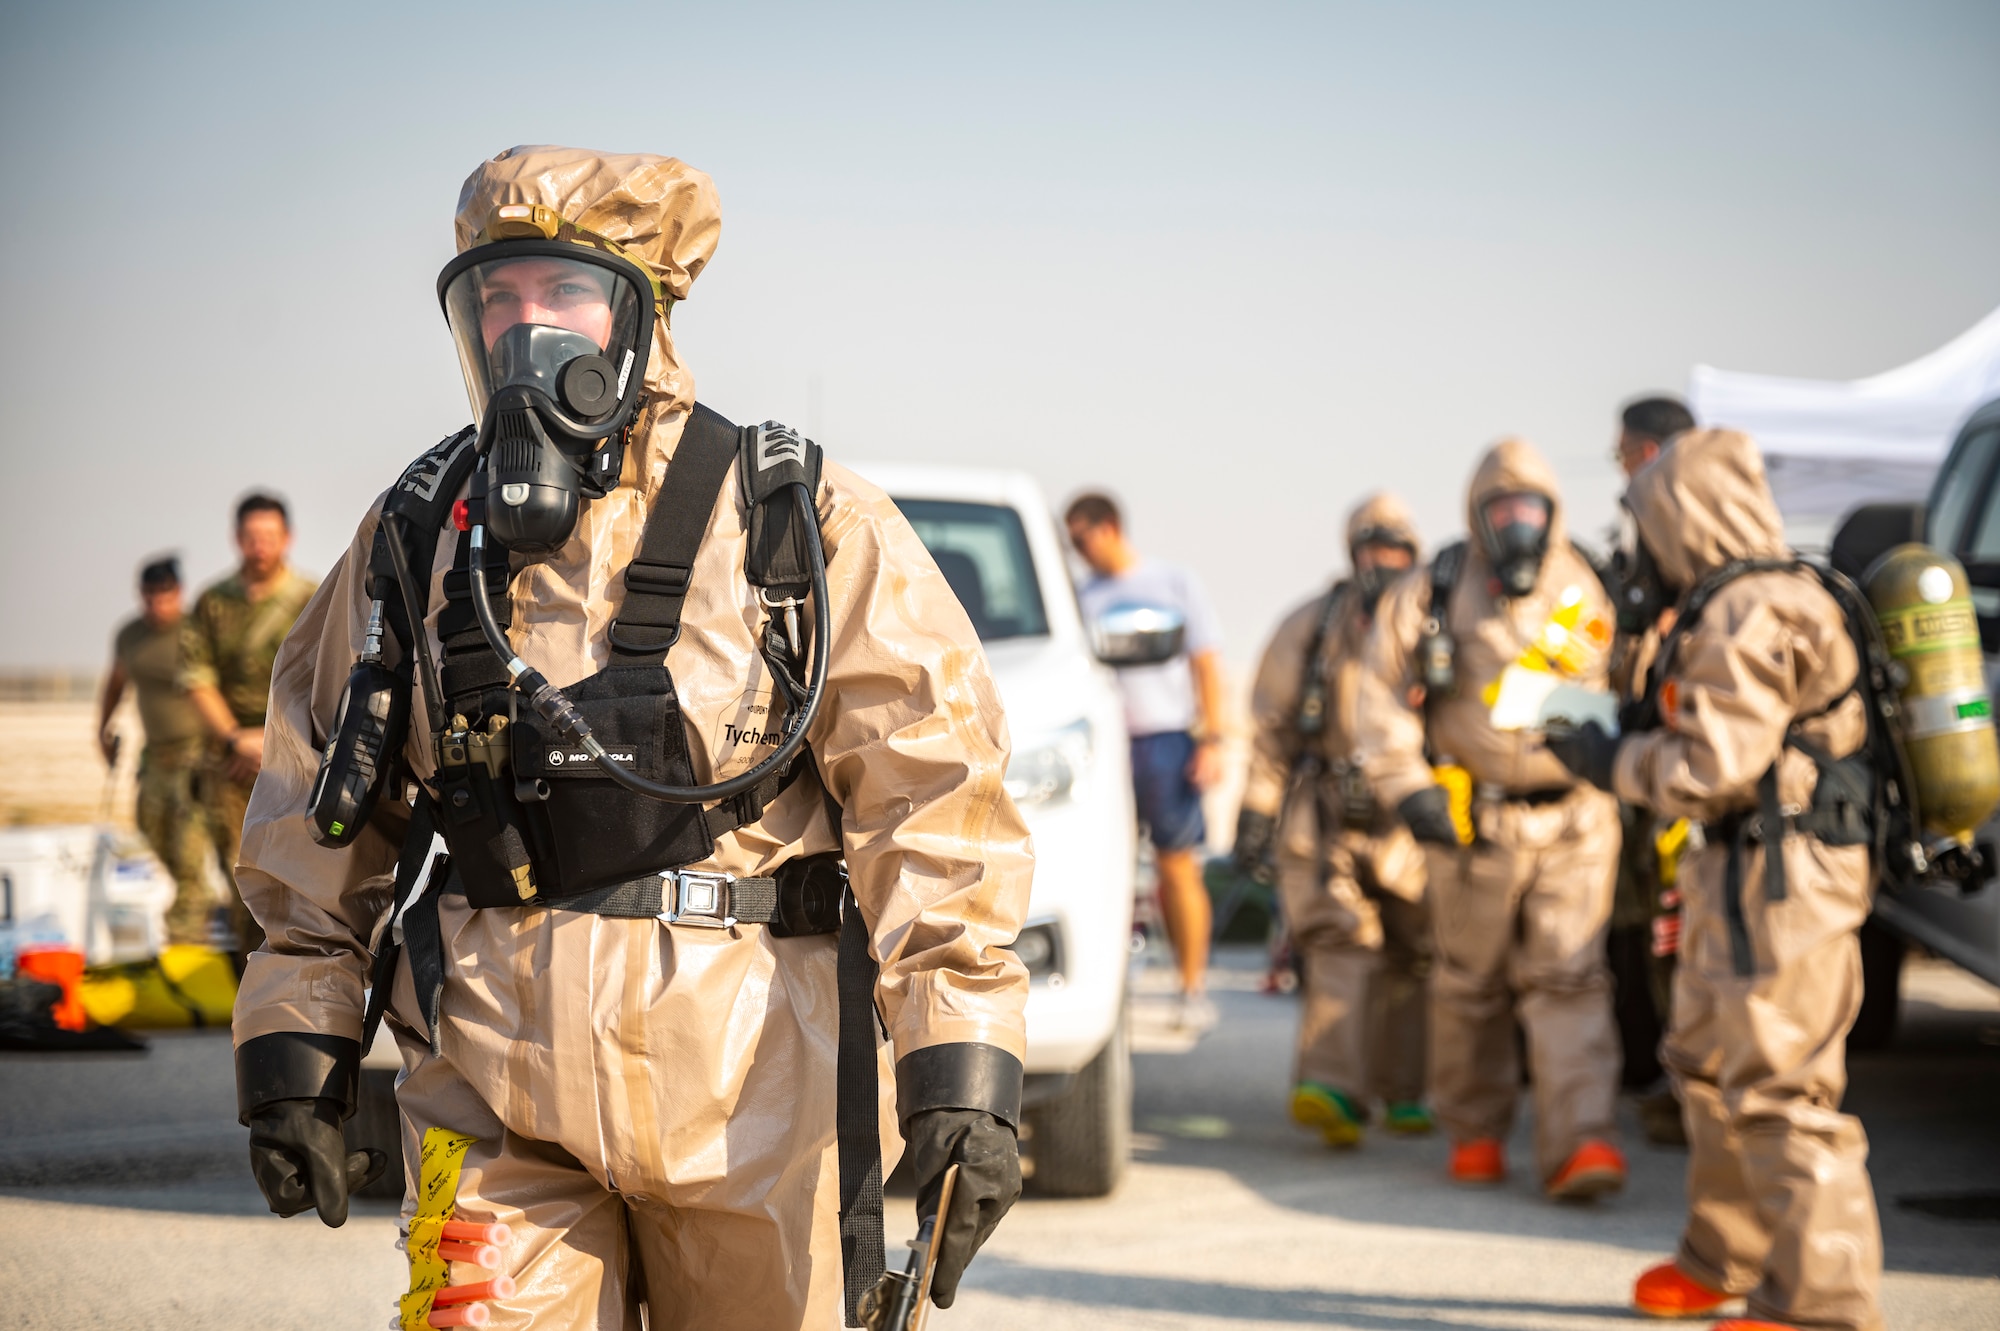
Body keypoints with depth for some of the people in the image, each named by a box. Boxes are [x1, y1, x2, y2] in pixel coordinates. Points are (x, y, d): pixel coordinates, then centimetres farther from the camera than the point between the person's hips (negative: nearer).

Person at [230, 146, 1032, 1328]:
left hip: (742, 1078, -2)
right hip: (495, 1079, 2)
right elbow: (321, 820, 16)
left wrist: (964, 1070, -15)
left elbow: (933, 797, -7)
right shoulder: (420, 539, 9)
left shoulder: (798, 523, -2)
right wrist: (297, 1054, 10)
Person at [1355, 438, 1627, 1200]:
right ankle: (1474, 1130, 25)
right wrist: (1409, 792, -10)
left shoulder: (1582, 595, 3)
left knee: (1568, 981, -8)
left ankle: (1581, 1140, -14)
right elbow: (1385, 699, -2)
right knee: (1471, 985, 10)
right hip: (1473, 820, 0)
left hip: (1573, 822, 0)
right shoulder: (1430, 596, -3)